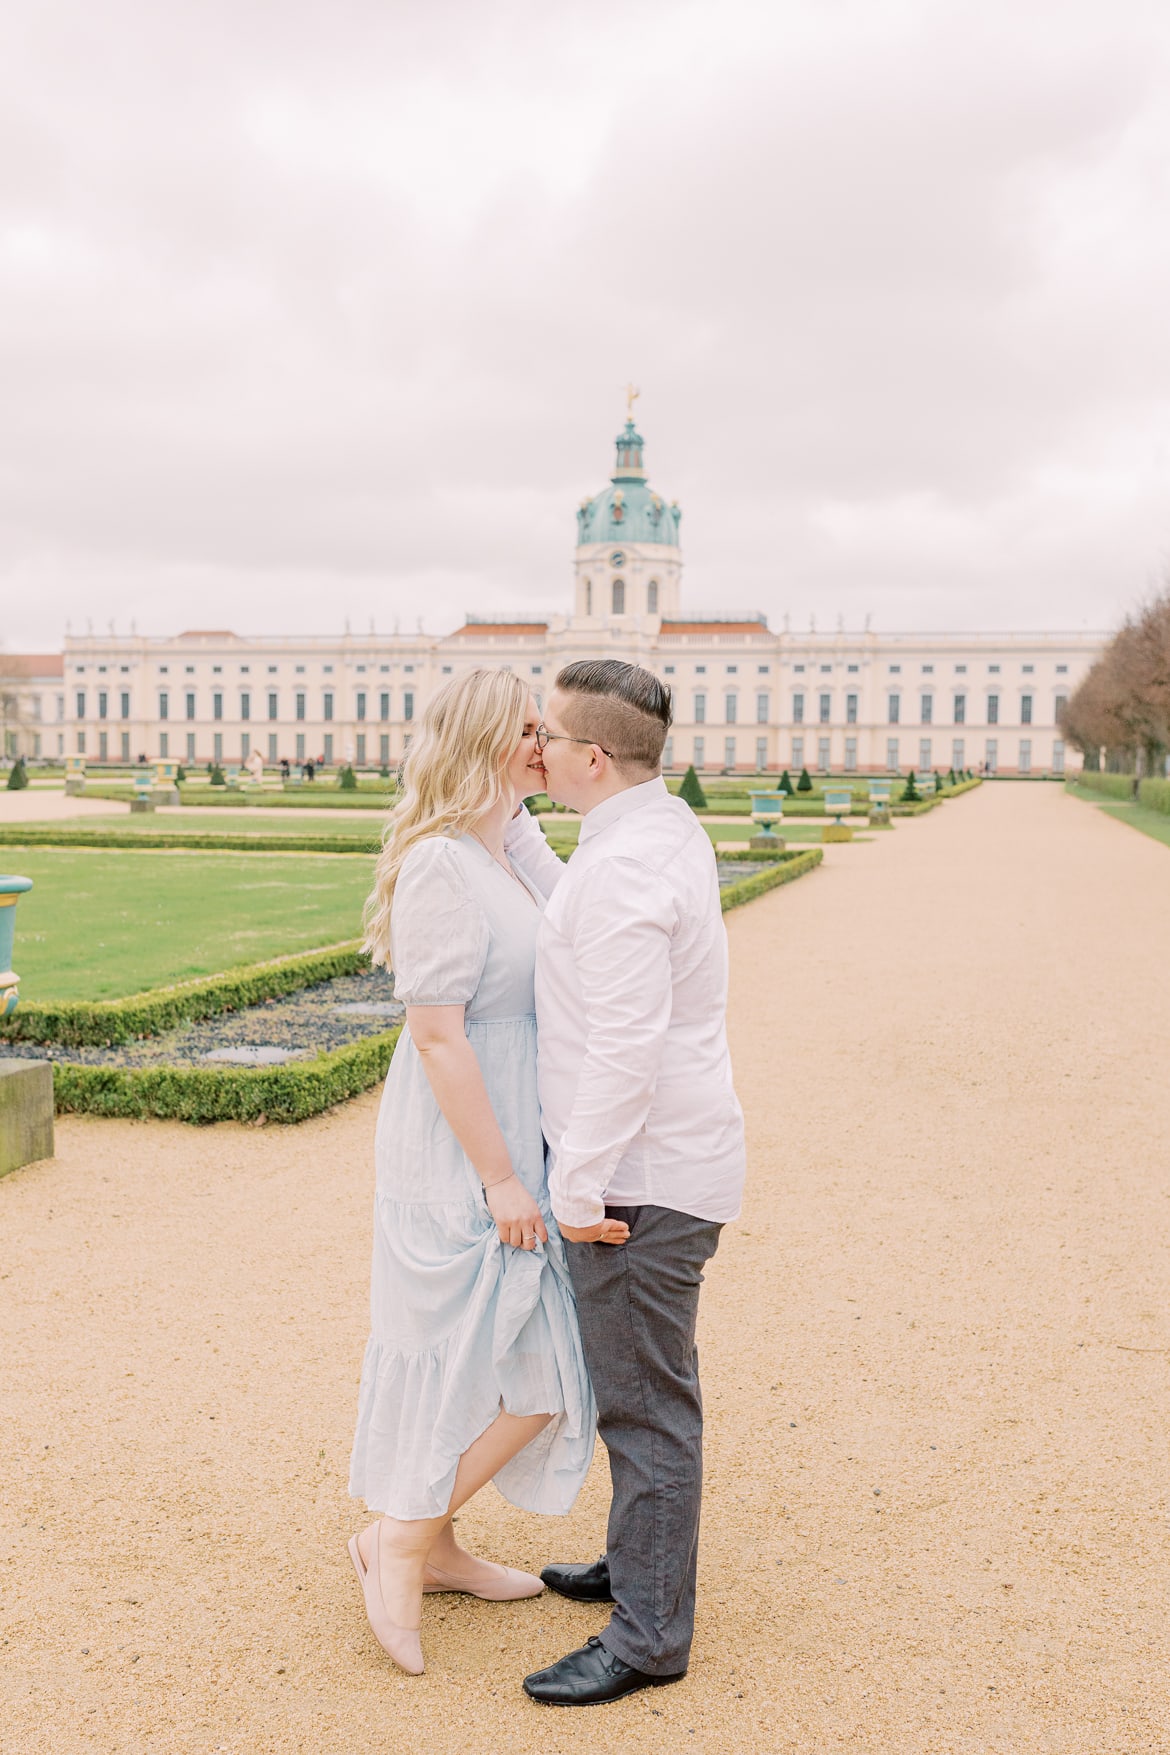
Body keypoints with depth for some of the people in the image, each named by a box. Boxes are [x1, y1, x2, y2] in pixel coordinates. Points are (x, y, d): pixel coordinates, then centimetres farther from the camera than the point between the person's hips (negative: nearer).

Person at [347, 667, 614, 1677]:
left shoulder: (505, 857, 9)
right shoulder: (440, 865, -20)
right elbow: (437, 1032, -22)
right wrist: (501, 1178, -20)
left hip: (504, 1143, 9)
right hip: (466, 1151, -9)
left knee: (466, 1357, 18)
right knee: (537, 1372, 1)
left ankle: (434, 1546, 33)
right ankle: (400, 1538, 16)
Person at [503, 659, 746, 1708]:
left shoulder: (624, 864, -23)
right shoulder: (669, 826, 8)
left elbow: (627, 1044, -27)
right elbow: (581, 926, 17)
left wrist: (576, 1185, -21)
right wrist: (510, 830, 13)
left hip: (640, 1178, -10)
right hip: (667, 1161, 10)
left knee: (643, 1402, 2)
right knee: (645, 1386, 22)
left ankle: (649, 1635, 15)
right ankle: (649, 1563, 39)